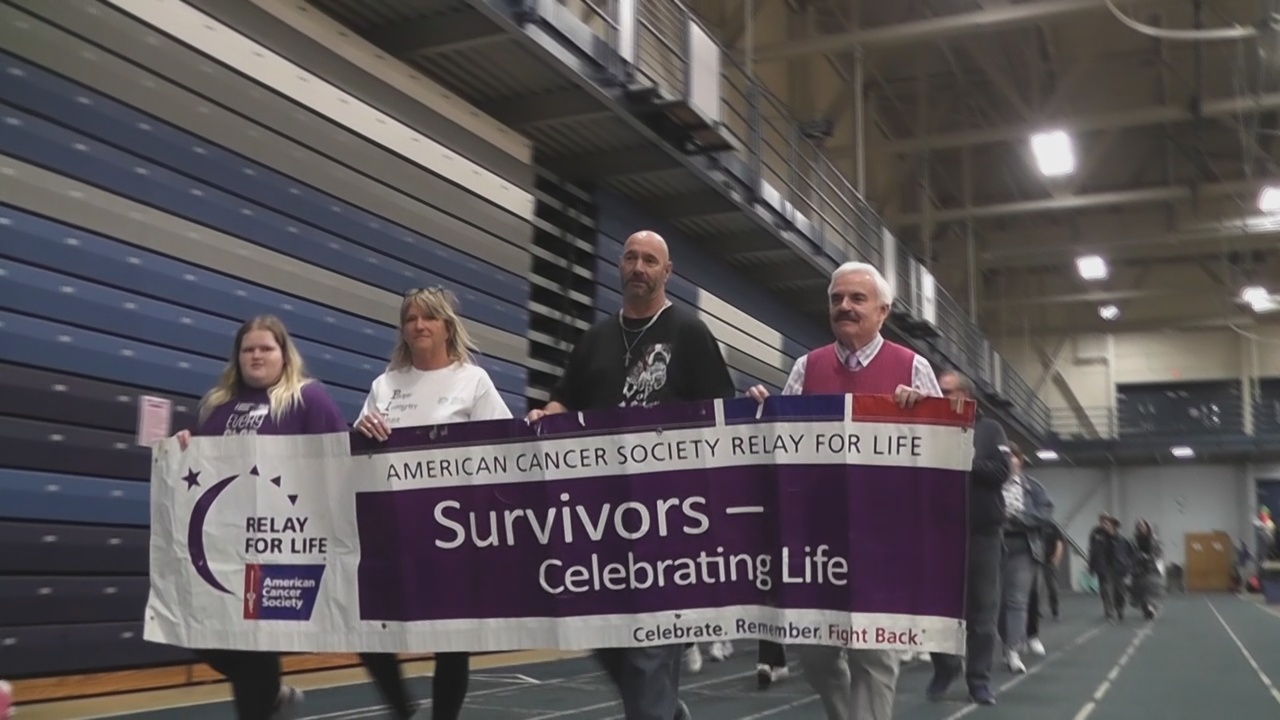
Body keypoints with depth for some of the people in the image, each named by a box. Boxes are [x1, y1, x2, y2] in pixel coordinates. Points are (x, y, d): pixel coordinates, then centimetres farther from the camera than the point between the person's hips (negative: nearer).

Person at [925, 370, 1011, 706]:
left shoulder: (989, 429, 7)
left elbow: (1001, 471, -6)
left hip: (981, 529, -1)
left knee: (982, 606, 3)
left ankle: (979, 678, 10)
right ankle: (945, 667, 17)